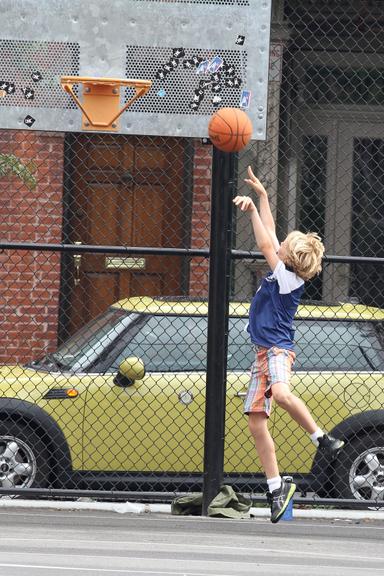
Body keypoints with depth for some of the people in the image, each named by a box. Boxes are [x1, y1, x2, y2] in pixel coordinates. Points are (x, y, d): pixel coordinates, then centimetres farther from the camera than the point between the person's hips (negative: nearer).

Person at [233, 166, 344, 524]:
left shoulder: (289, 279, -12)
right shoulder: (282, 271, 10)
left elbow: (266, 244, -14)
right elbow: (269, 238, 22)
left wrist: (253, 207, -7)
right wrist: (259, 201, 18)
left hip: (277, 349, -9)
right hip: (263, 354, 9)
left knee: (281, 393, -41)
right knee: (256, 424, 5)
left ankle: (322, 439, -27)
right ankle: (277, 487, 9)